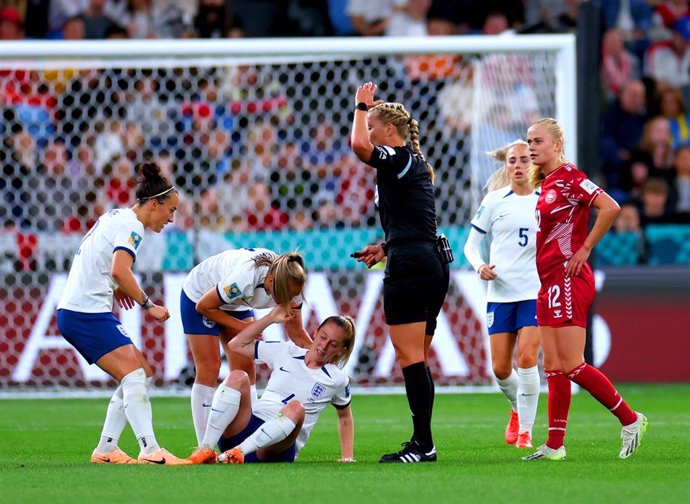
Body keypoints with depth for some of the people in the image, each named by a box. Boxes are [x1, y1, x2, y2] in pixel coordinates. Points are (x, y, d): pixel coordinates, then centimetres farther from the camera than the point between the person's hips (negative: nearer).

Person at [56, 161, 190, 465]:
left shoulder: (116, 217, 18)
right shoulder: (132, 226, -12)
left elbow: (96, 263, 29)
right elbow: (119, 270, -27)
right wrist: (147, 305, -19)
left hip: (73, 311, 10)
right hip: (89, 312, -10)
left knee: (140, 374, 11)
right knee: (135, 375, -16)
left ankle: (105, 450, 11)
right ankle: (150, 451, -25)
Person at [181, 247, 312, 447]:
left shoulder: (289, 284, -24)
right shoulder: (244, 279, -43)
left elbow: (297, 333, -13)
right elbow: (204, 306, -26)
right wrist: (243, 327, -23)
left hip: (236, 303, 6)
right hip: (199, 296, -6)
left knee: (246, 370, -1)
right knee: (209, 370, -10)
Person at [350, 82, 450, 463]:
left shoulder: (398, 159, -8)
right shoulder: (416, 164, 21)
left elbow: (359, 145, -28)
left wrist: (362, 106, -12)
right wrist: (386, 248, 22)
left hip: (409, 267, -10)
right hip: (434, 261, 10)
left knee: (410, 359, -10)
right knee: (418, 361, 11)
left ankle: (423, 444, -13)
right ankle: (423, 443, 11)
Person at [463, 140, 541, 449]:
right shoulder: (494, 201, 4)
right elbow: (471, 243, 9)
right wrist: (479, 266, -11)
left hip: (535, 292, -1)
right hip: (500, 292, 1)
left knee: (527, 357, -16)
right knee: (500, 368, 1)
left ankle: (525, 431, -6)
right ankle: (517, 409, 33)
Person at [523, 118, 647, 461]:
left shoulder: (568, 178, -12)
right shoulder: (546, 183, 14)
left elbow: (610, 208, -23)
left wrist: (585, 249, -16)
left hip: (568, 278, -9)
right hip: (550, 283, 9)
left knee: (571, 365, -9)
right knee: (553, 366, 7)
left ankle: (630, 420, 2)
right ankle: (555, 446, 8)